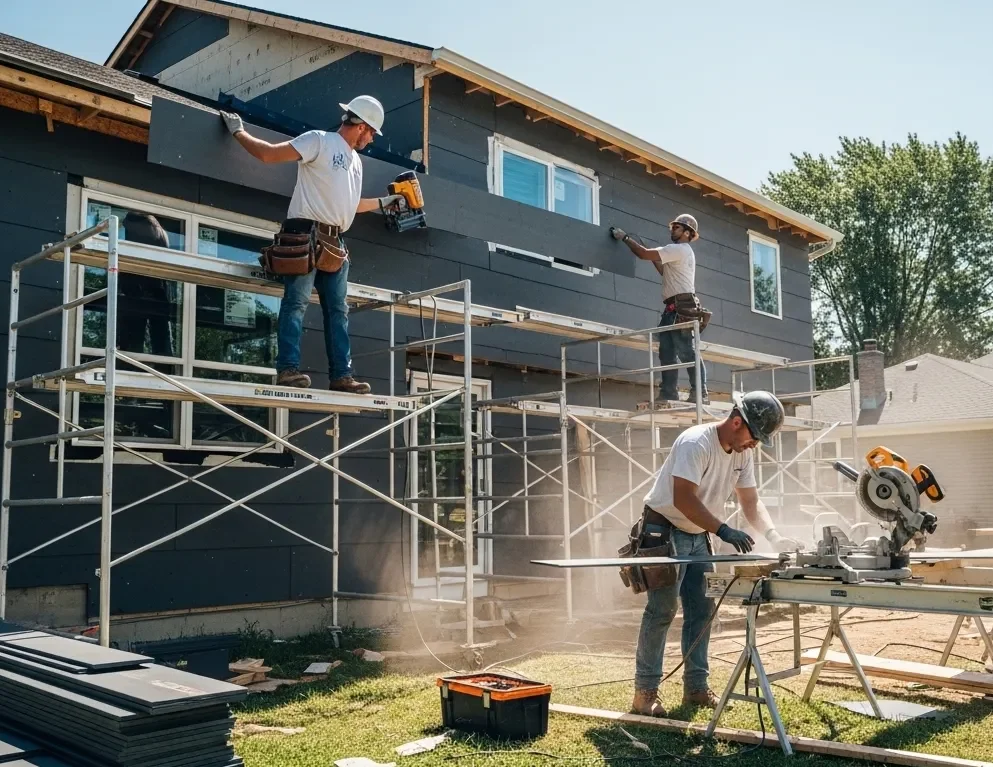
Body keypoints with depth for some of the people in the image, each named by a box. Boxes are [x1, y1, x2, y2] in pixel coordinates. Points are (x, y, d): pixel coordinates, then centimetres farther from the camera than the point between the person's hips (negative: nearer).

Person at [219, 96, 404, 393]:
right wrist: (238, 132, 0)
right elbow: (268, 154, -6)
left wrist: (383, 202, 39)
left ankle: (341, 376, 5)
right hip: (306, 235, -9)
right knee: (297, 301, -14)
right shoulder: (319, 141, -2)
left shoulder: (356, 160, 25)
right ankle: (288, 368, -18)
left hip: (334, 243, 9)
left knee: (338, 310, 4)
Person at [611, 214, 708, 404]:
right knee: (667, 352, 6)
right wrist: (653, 256, 23)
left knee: (686, 352, -13)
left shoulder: (679, 249, -7)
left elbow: (644, 254, -12)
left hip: (681, 307, -11)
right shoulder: (681, 253, 26)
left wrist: (625, 237, -1)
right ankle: (668, 394, 5)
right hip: (674, 308, 11)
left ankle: (700, 394, -14)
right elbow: (666, 271, 34)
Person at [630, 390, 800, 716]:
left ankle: (696, 688, 17)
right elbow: (683, 499, -33)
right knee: (661, 611, -9)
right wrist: (723, 530, -39)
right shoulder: (696, 443, -25)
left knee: (701, 611, 8)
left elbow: (751, 502, 5)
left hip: (698, 536, 9)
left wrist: (774, 536, -11)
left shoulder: (742, 454, 2)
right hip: (664, 532, -8)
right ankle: (644, 693, -2)